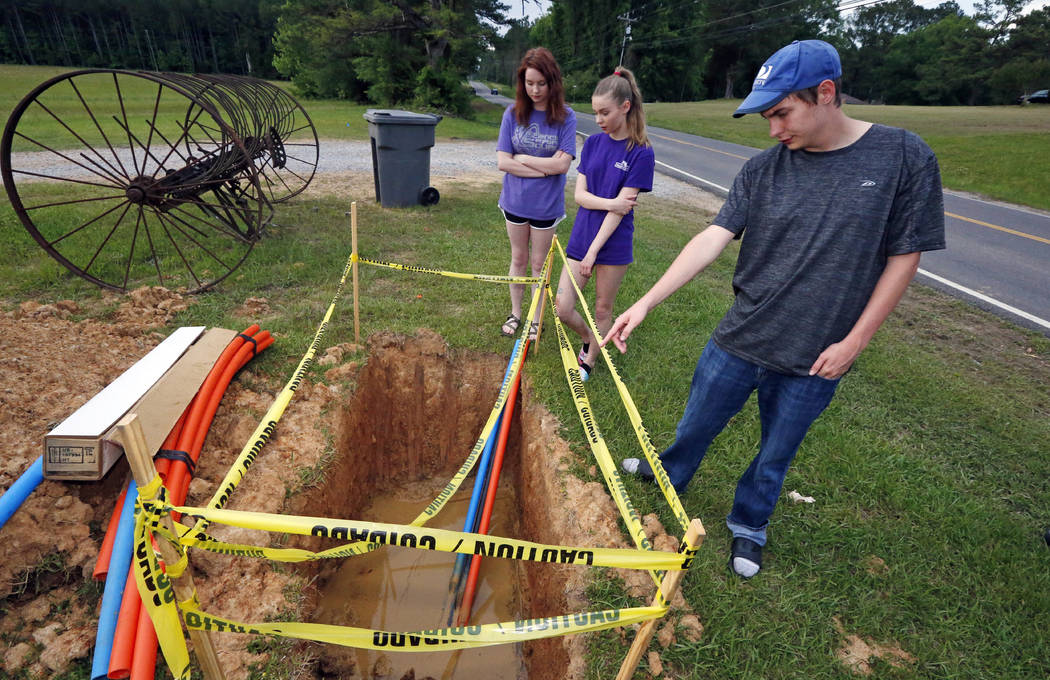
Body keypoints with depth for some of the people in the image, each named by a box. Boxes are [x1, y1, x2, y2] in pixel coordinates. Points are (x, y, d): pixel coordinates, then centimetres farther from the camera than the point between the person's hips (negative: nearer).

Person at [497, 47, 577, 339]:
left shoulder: (565, 117, -9)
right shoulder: (513, 114, -4)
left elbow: (561, 164, -18)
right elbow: (503, 162, -10)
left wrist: (521, 157, -12)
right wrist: (543, 169, -17)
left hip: (546, 205, -2)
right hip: (515, 201, 2)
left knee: (539, 263, 11)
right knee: (518, 259, 16)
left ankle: (535, 318, 27)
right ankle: (515, 312, 32)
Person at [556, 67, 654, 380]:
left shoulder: (641, 153, -10)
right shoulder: (593, 142, 5)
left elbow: (621, 209, -15)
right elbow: (580, 194, 0)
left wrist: (593, 251, -17)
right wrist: (610, 202, -17)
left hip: (614, 244, -4)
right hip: (580, 237, 4)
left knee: (602, 309, 11)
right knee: (562, 309, 3)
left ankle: (589, 361, 32)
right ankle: (588, 338, 34)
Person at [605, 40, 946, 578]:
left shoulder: (904, 157, -8)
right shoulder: (763, 170, -4)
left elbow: (904, 256, -4)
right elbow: (713, 238, -11)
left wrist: (855, 340, -8)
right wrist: (646, 302, -20)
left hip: (815, 360, -1)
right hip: (738, 341, 2)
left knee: (775, 456, 16)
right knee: (697, 424, 18)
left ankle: (748, 526, 43)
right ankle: (669, 475, 49)